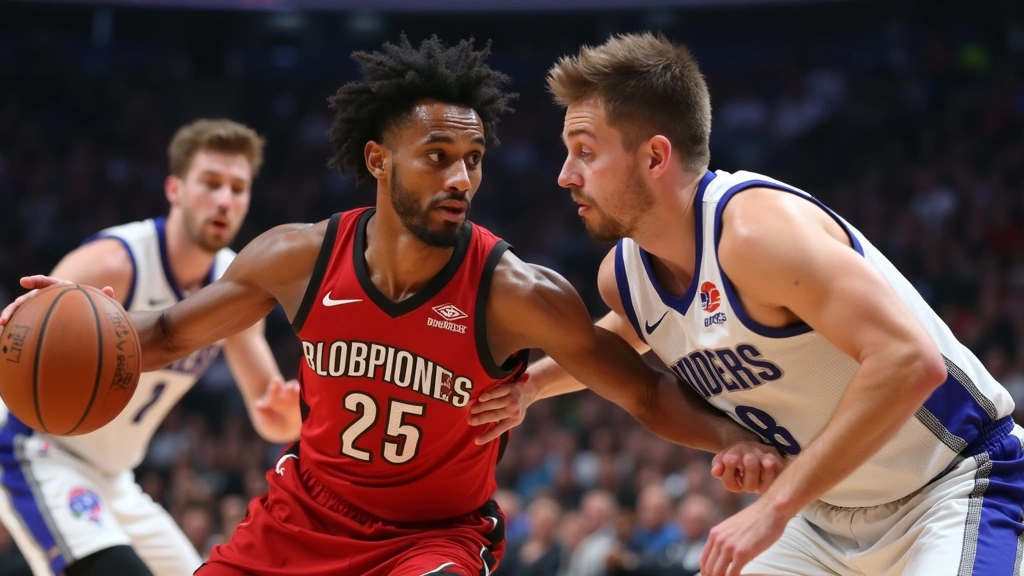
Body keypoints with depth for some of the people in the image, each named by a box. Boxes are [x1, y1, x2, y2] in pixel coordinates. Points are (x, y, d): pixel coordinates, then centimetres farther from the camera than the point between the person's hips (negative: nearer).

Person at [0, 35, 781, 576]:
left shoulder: (517, 294, -23)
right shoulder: (300, 258, -13)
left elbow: (646, 392, -16)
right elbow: (170, 335, 3)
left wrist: (731, 436, -35)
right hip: (306, 513, 4)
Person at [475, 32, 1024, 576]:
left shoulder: (756, 228, -28)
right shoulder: (622, 274, -1)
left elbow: (911, 362, -36)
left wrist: (774, 507, -34)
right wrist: (529, 384, 9)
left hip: (954, 485, -8)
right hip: (831, 507, 8)